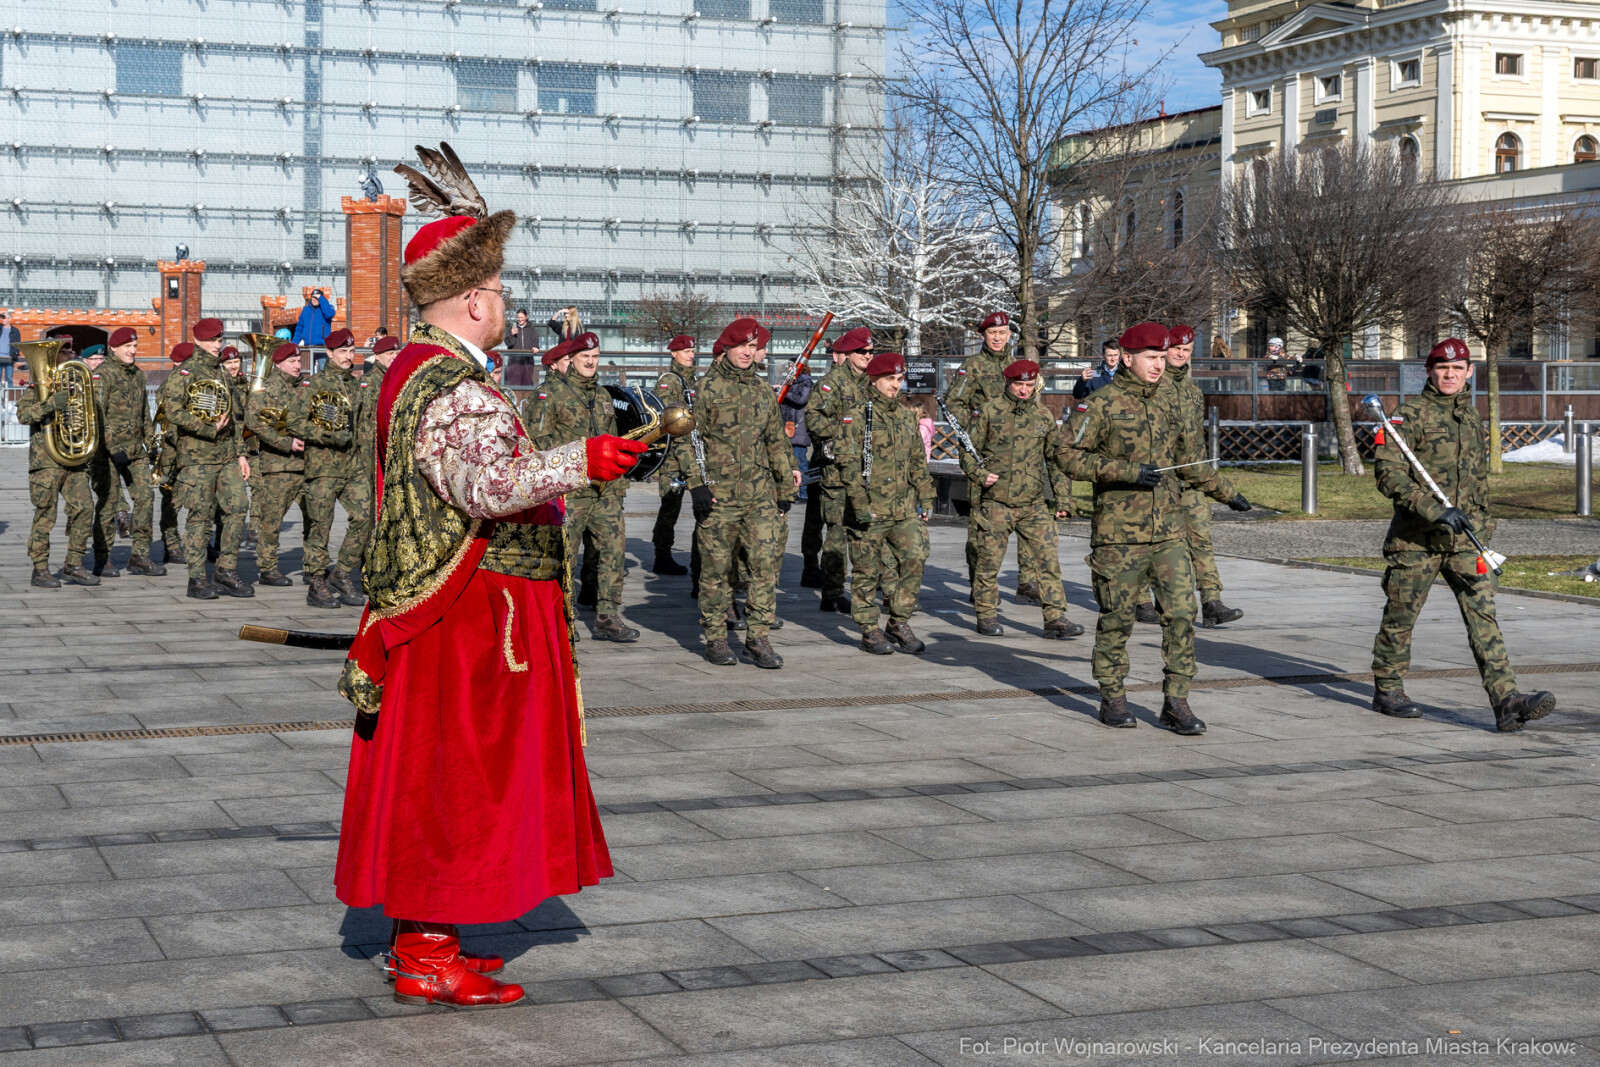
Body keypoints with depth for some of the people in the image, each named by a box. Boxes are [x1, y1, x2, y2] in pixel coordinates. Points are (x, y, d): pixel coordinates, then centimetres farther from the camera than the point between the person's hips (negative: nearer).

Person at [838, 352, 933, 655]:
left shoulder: (907, 416, 15)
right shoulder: (855, 418, -4)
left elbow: (918, 461, 20)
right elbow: (849, 464, -10)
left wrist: (926, 498, 15)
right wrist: (860, 503, -16)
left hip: (905, 508, 5)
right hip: (869, 511, -5)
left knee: (915, 557, -6)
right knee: (867, 571, 2)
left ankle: (899, 623, 9)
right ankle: (869, 631, 13)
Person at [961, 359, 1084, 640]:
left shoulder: (1043, 417, 10)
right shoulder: (989, 412, 1)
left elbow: (1056, 460, 16)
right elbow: (968, 450, 5)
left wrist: (1063, 500, 11)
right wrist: (979, 475, -14)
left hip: (1035, 504, 2)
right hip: (996, 502, -2)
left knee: (1048, 560, -4)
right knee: (989, 561, 2)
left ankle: (1055, 618, -2)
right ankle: (986, 615, 17)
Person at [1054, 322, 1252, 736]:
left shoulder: (1166, 403, 14)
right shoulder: (1103, 403, -4)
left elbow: (1187, 460, 27)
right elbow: (1068, 453, -10)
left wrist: (1227, 492, 32)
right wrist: (1127, 472, -17)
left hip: (1168, 531, 5)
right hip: (1119, 534, -5)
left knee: (1181, 613, -3)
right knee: (1117, 617, 4)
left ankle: (1176, 704, 1)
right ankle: (1113, 699, 18)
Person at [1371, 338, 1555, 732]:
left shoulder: (1473, 417, 14)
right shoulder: (1410, 414, -7)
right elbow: (1388, 473, -16)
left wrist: (1483, 523, 24)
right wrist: (1434, 510, -24)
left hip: (1463, 537, 5)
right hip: (1416, 537, -5)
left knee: (1483, 613, -6)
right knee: (1401, 614, 6)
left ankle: (1507, 700, -13)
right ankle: (1387, 689, 25)